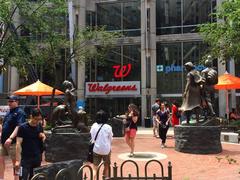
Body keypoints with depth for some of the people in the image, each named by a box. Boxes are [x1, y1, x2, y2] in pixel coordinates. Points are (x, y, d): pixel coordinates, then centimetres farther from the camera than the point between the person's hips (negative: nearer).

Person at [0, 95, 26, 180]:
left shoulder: (20, 112, -11)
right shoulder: (9, 112, 15)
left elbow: (18, 127, -22)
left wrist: (10, 138, -29)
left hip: (13, 142, -8)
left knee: (15, 161, 2)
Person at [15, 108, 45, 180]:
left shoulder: (40, 127, 6)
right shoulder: (23, 127, -8)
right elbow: (18, 144, -11)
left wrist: (43, 136, -6)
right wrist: (17, 160, -16)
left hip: (37, 158, 4)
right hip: (25, 159, -4)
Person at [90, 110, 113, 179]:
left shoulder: (93, 126, -5)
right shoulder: (108, 127, -11)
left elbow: (92, 138, 2)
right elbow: (110, 139, 0)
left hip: (96, 149, 1)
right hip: (106, 149, -1)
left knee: (95, 168, 5)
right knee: (106, 166, 20)